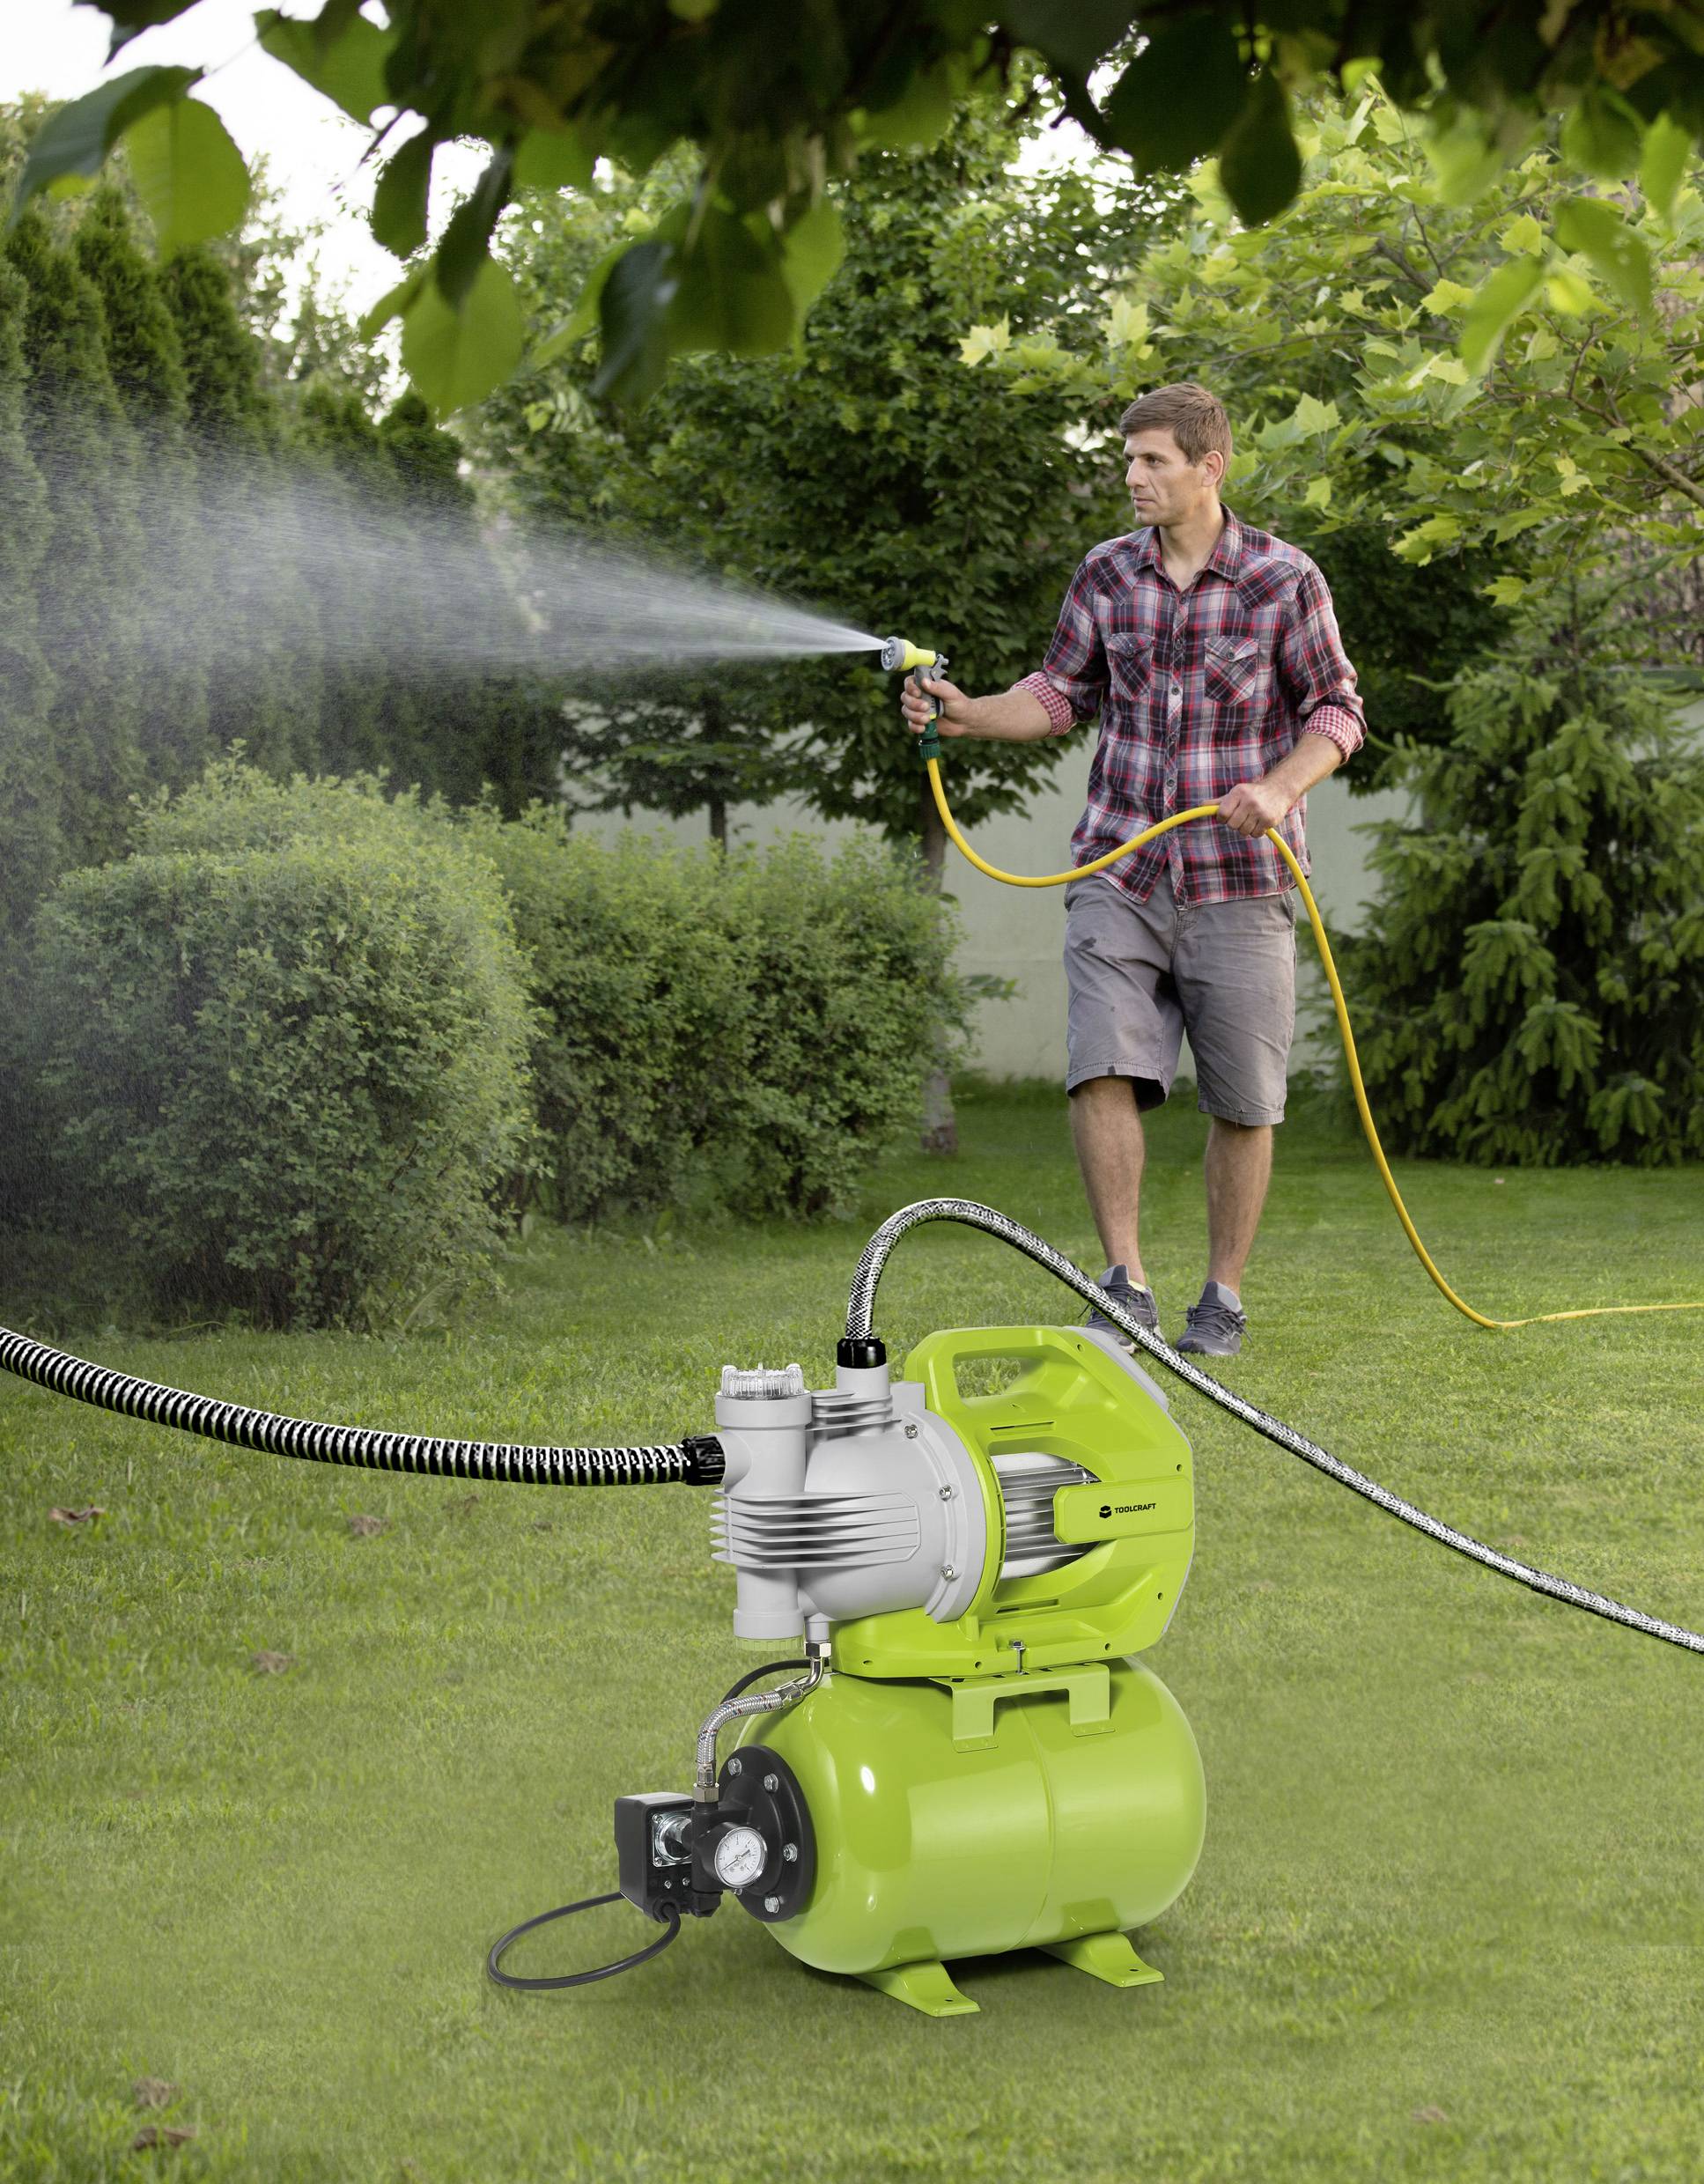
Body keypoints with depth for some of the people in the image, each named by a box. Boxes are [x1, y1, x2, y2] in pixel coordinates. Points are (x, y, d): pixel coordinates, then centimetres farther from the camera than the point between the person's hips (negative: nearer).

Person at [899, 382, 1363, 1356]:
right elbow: (1063, 693, 15)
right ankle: (1128, 1288, -7)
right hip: (1120, 870, 2)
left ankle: (1224, 1297, 17)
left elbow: (1338, 709, 1)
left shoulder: (1284, 579, -3)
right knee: (1104, 1070, -13)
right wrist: (966, 714, -1)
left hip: (1239, 880, -2)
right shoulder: (1108, 574, 7)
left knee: (1243, 1102, 3)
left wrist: (1282, 786, -17)